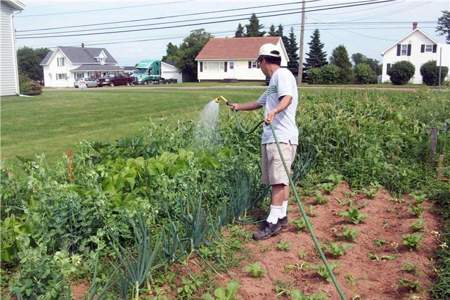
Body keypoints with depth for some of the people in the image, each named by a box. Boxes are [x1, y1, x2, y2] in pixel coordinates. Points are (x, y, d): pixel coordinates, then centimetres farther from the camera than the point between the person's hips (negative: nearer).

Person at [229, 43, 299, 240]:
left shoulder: (282, 74, -5)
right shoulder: (273, 81, 26)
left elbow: (288, 98, -24)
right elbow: (259, 103, 40)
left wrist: (274, 111, -42)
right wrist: (239, 107, 51)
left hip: (281, 137, -10)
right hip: (270, 137, 10)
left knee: (279, 180, -10)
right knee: (279, 180, 11)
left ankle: (273, 222, -11)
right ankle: (281, 216, 18)